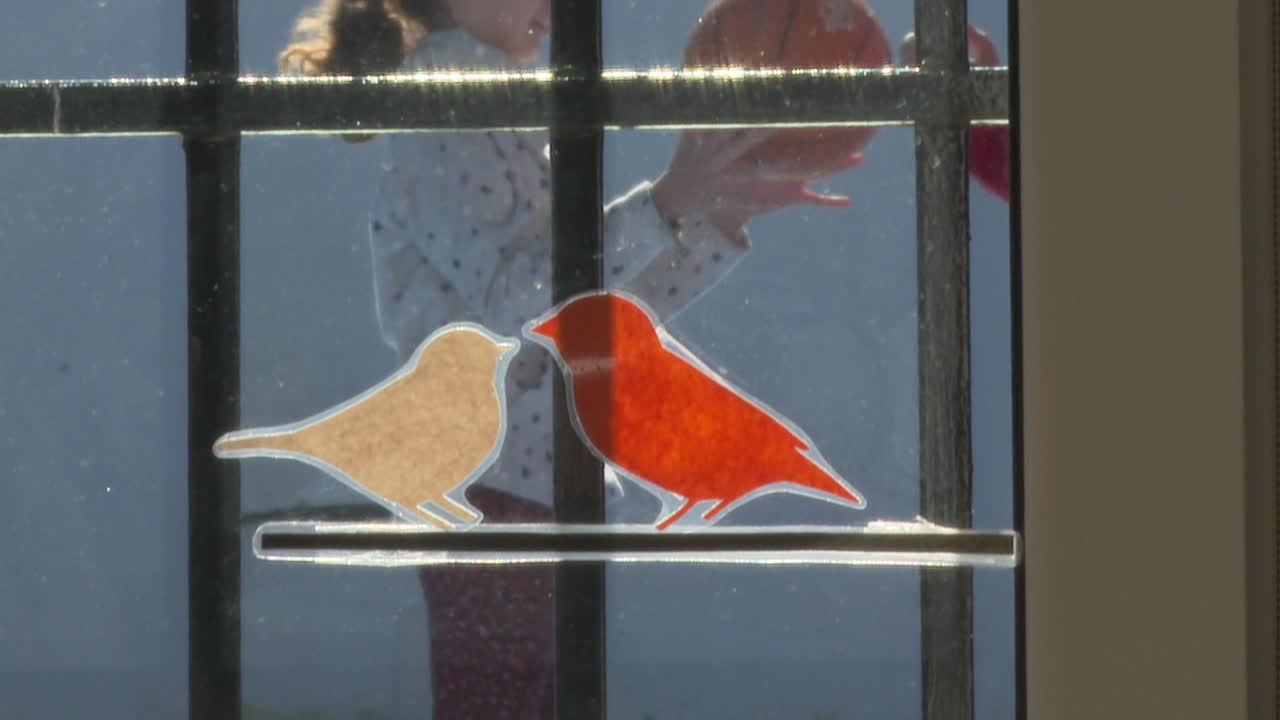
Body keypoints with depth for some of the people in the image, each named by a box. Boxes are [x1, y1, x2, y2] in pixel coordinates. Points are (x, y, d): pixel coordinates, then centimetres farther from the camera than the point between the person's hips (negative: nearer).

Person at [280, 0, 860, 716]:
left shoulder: (508, 129, 18)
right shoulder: (445, 126, -10)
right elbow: (509, 296, -22)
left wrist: (729, 211, 8)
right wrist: (667, 202, -24)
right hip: (489, 489, -10)